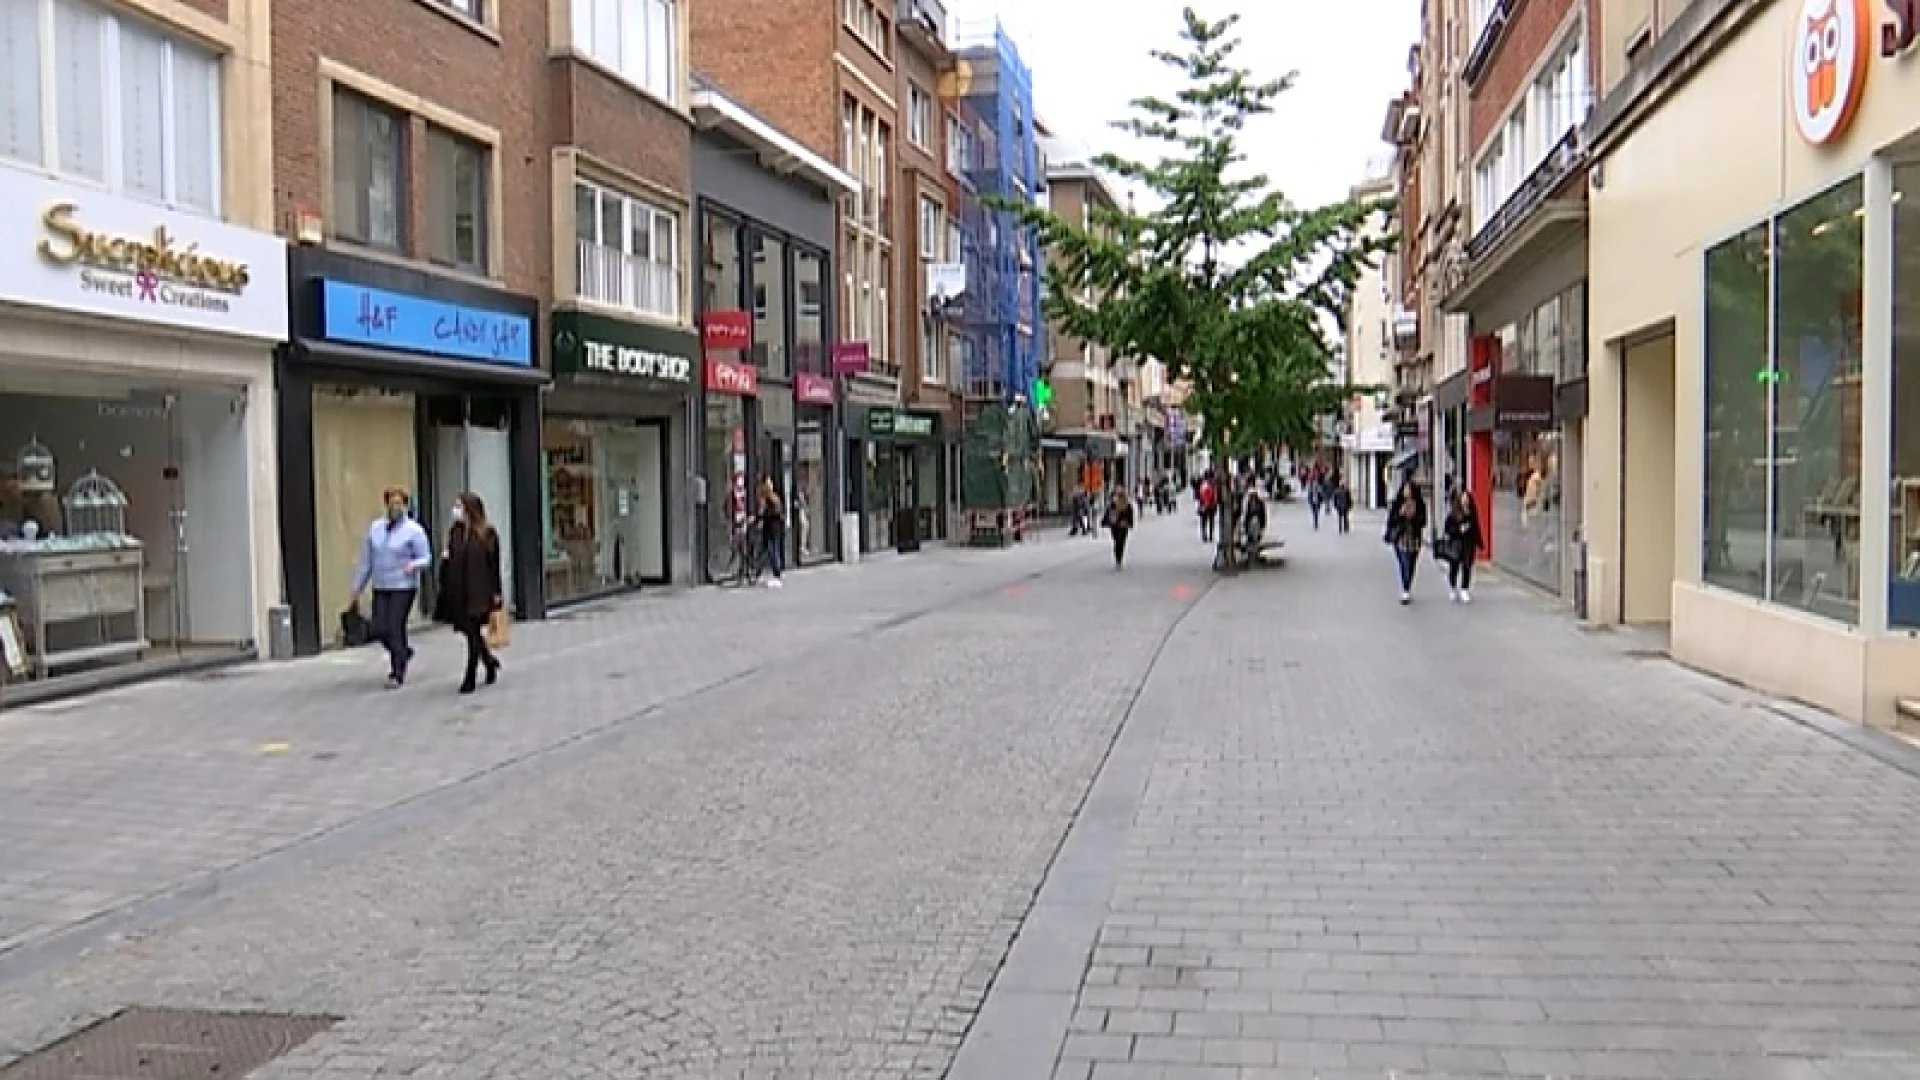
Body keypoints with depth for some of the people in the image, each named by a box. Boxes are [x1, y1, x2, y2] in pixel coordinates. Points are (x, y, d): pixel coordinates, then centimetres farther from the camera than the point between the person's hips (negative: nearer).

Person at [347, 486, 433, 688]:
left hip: (404, 587, -4)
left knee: (395, 629, -7)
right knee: (379, 630, 0)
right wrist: (356, 589, 13)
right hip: (380, 588, 4)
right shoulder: (375, 528, 8)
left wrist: (413, 565, -26)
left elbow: (426, 558, -4)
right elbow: (365, 561, 12)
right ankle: (404, 651, 31)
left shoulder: (414, 530, -4)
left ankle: (397, 675, 5)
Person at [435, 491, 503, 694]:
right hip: (458, 592, 6)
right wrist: (445, 558, -7)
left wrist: (495, 593, -10)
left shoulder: (486, 533, -8)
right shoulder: (455, 532, 9)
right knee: (471, 633, 12)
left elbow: (494, 564, -8)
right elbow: (450, 561, 17)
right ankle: (490, 661, 35)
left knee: (474, 633, -2)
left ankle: (470, 677, 4)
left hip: (478, 592, -6)